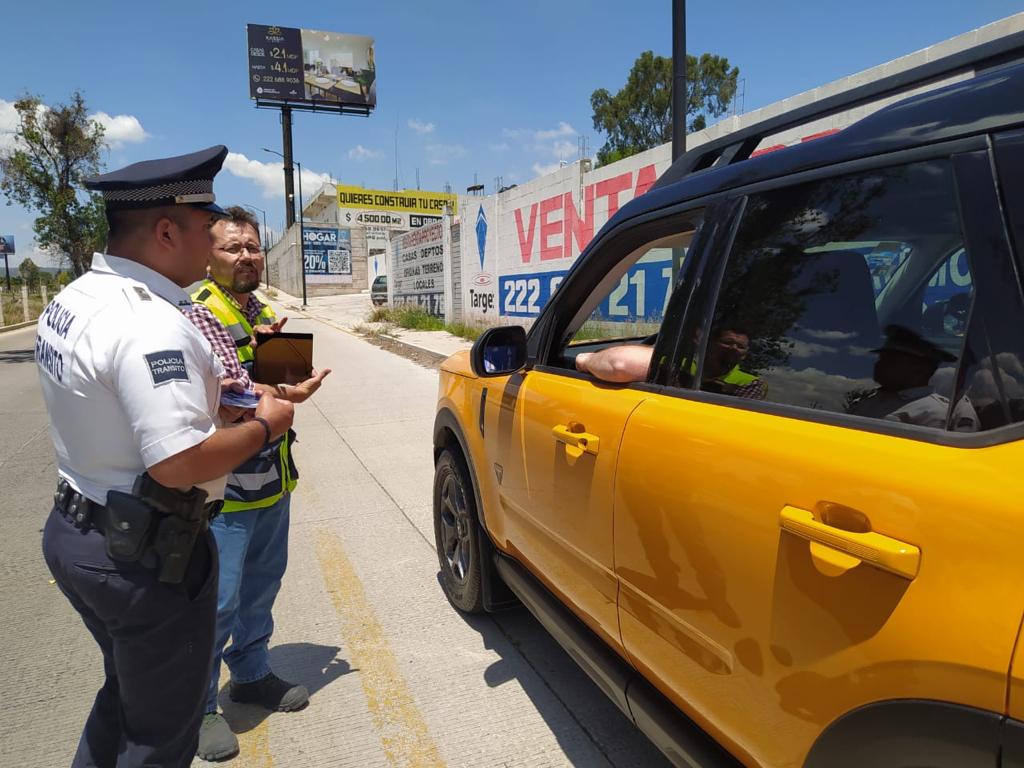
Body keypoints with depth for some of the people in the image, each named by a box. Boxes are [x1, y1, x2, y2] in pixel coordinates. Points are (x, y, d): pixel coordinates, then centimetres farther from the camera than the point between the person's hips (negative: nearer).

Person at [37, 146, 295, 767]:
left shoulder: (71, 301, 4)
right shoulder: (152, 325, -27)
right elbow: (179, 462, -32)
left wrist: (200, 382, 8)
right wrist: (264, 426, -16)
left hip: (73, 528, 9)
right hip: (144, 553, -9)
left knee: (128, 691, 29)